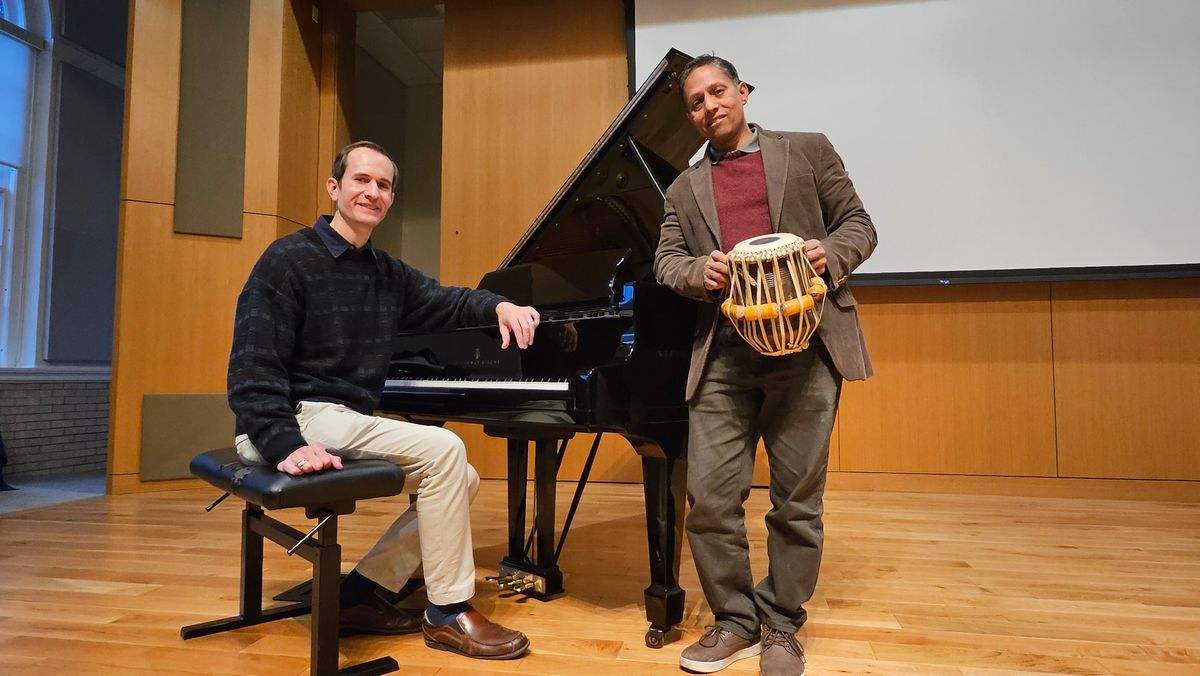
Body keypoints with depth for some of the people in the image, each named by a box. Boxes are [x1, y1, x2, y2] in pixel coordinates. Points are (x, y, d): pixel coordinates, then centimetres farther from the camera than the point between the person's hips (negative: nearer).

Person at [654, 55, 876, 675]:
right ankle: (734, 620, 18)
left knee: (798, 495, 3)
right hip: (722, 355, 2)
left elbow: (858, 225, 12)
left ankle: (782, 625, 22)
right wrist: (699, 271, -11)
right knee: (709, 494, -2)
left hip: (805, 344, -1)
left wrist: (831, 253, -10)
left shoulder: (808, 151, 14)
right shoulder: (685, 189, 20)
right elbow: (665, 262, 12)